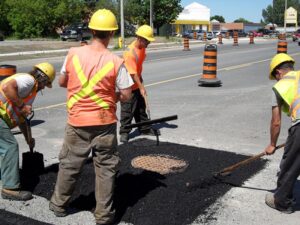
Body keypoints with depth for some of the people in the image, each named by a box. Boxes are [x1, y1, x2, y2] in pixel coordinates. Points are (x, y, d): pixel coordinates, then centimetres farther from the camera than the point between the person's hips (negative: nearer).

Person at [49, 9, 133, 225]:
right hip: (104, 123, -2)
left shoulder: (73, 54, -7)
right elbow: (127, 95, -9)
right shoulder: (115, 61, -13)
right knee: (106, 168, 11)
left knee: (69, 164, 18)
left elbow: (62, 82, 7)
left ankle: (59, 204, 36)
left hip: (77, 122, 2)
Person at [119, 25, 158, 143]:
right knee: (127, 110, -2)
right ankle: (124, 132, 9)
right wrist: (141, 87, -28)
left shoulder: (142, 47, 1)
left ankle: (145, 128, 27)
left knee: (141, 108, 17)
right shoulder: (130, 52, -27)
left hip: (137, 84, 9)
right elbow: (133, 73, -28)